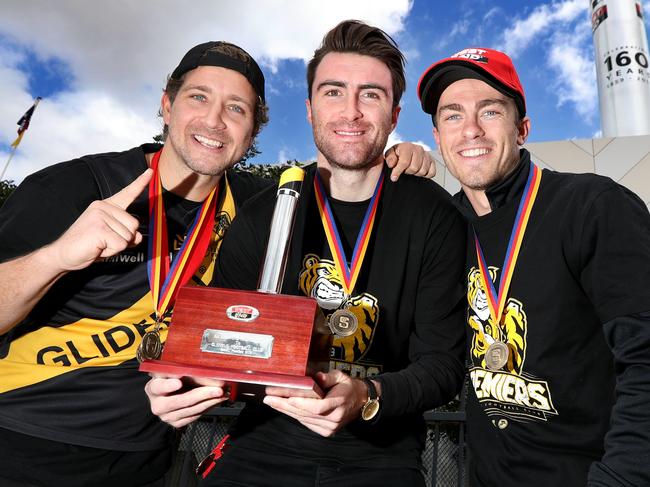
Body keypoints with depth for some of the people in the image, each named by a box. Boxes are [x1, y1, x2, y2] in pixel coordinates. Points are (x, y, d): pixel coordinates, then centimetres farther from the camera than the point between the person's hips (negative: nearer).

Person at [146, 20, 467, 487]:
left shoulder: (434, 217, -6)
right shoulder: (260, 217, -3)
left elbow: (444, 363, -7)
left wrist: (367, 398, -25)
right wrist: (180, 386, -19)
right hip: (267, 442, 1)